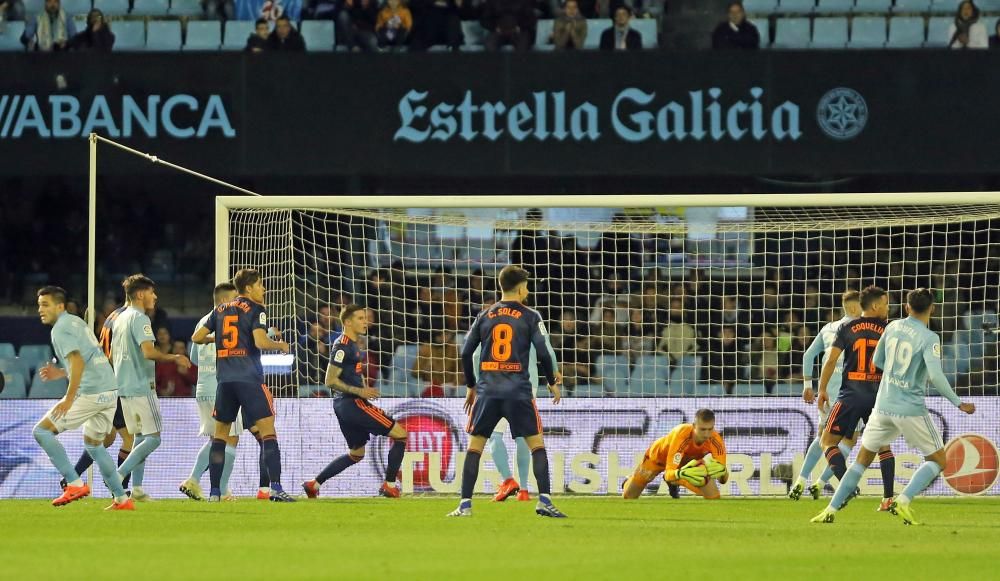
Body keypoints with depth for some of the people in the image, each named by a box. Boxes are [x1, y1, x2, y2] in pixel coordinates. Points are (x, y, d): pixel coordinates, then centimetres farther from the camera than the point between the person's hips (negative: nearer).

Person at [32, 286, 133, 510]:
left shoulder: (61, 330, -10)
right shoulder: (76, 322, 19)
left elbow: (78, 362, -23)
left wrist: (69, 398, -25)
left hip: (90, 393, -9)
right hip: (110, 390, 9)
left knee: (42, 431, -5)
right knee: (93, 443, 25)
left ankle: (75, 484, -11)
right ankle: (122, 499, 23)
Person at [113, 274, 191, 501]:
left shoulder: (120, 319, 16)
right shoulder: (140, 319, -12)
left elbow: (113, 354, 23)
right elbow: (148, 351, -23)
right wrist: (174, 358, -13)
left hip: (124, 387, 9)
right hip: (141, 386, -9)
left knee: (141, 436, 13)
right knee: (153, 437, -7)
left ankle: (136, 488, 8)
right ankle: (119, 476, -16)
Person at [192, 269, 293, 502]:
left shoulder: (220, 310, 14)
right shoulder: (255, 310, -2)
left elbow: (197, 337, 16)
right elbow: (260, 341, -16)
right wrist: (281, 345, 2)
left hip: (225, 379, 5)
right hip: (250, 378, -5)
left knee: (220, 434, 13)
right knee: (267, 431, -5)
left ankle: (214, 491, 10)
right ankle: (275, 487, -16)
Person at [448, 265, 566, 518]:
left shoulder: (485, 316, 10)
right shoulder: (530, 317, 1)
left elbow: (466, 353, 9)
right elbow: (544, 353, -4)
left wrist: (471, 386, 21)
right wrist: (552, 382, 12)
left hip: (488, 390, 2)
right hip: (518, 391, -2)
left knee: (475, 445, 7)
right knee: (537, 443, 6)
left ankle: (465, 504, 0)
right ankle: (544, 501, -5)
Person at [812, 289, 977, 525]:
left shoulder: (893, 327, 5)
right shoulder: (928, 338, -11)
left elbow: (877, 361, 16)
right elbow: (936, 376, -21)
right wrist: (958, 403, -12)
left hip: (883, 406, 5)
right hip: (911, 410, -5)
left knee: (863, 459, 16)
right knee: (938, 461, 9)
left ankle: (831, 509, 7)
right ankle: (904, 501, -11)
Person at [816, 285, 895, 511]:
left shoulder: (847, 329, 2)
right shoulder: (887, 331, 3)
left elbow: (831, 359, -3)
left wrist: (822, 389, 4)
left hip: (851, 395, -2)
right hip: (878, 395, 2)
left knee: (828, 441, 5)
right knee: (883, 446, 16)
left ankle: (847, 485, -15)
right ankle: (889, 497, 8)